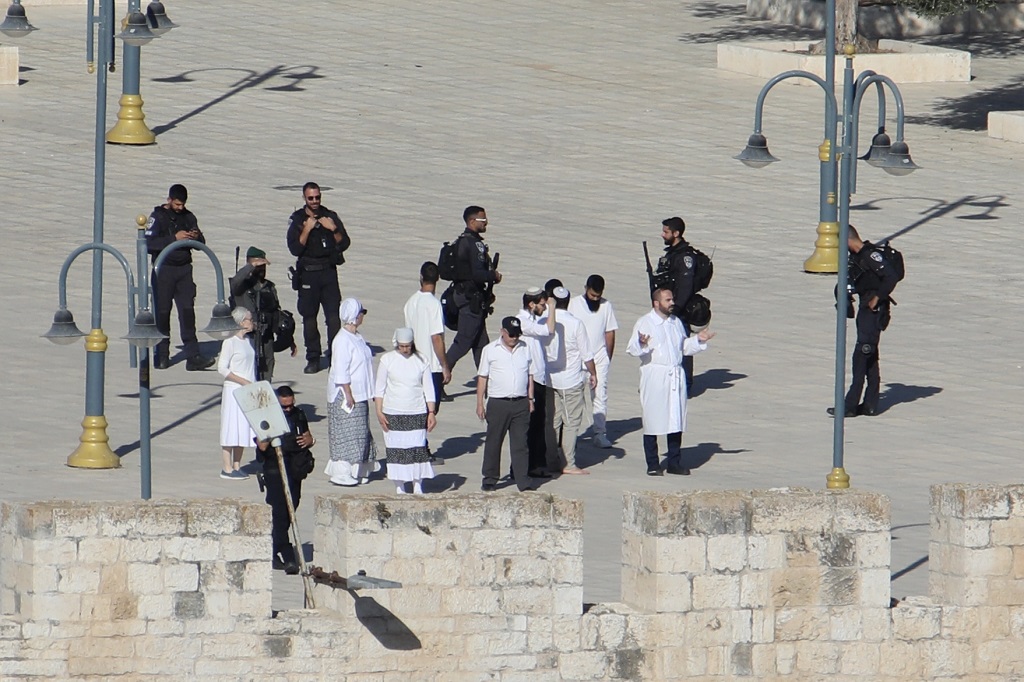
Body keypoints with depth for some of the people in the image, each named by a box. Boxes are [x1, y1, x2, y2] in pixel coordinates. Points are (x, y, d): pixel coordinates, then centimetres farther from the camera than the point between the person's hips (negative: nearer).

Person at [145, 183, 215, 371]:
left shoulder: (188, 217, 11)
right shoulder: (158, 217, -4)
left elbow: (201, 243, 16)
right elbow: (149, 244, -16)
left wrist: (196, 237, -7)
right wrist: (174, 238, -22)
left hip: (184, 269, 4)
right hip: (164, 269, -4)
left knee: (187, 312, -4)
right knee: (162, 312, 1)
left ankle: (192, 357, -8)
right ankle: (161, 355, 12)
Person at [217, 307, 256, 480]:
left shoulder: (247, 341, 11)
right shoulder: (230, 342, -11)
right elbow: (222, 368, -15)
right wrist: (243, 381, -18)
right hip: (233, 390, -8)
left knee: (243, 430, 10)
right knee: (231, 429, -4)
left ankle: (237, 466, 17)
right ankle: (227, 468, 1)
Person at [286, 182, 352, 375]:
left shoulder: (330, 216, 6)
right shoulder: (297, 220, 1)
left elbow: (345, 244, 4)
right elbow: (295, 249, -8)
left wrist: (333, 229, -12)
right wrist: (307, 229, -18)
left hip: (329, 272, 1)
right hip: (307, 274, -1)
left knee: (334, 315, -8)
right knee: (309, 317, 1)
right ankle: (313, 359, 9)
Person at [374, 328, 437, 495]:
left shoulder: (421, 361, 3)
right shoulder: (387, 360, 0)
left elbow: (429, 389, 6)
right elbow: (379, 388, 3)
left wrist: (432, 412, -1)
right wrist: (379, 412, -4)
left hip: (417, 414, 1)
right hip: (393, 414, -1)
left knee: (418, 449, -2)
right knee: (396, 450, -1)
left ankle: (418, 486, 5)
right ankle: (399, 488, 6)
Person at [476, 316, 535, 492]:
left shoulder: (525, 350, 9)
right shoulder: (490, 350, 1)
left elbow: (530, 377, 15)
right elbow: (482, 378, 3)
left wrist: (530, 400, 11)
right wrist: (480, 404, -1)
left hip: (521, 404, 2)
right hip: (498, 403, -2)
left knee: (520, 443, 0)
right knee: (493, 443, 6)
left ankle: (523, 480, 2)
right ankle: (490, 479, 16)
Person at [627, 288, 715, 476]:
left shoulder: (676, 322, 14)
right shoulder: (644, 323, -4)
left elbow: (684, 347, 23)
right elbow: (632, 350, -8)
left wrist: (698, 340, 8)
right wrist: (641, 344, -28)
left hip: (676, 377, 5)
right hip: (654, 379, -5)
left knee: (676, 421, 8)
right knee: (652, 423, 0)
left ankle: (674, 463, 17)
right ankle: (652, 465, 7)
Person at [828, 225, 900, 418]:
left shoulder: (871, 255, -18)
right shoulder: (856, 256, 11)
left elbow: (892, 277, -24)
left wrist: (877, 298, -17)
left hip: (874, 310, -10)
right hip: (865, 308, 10)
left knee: (862, 355, -9)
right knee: (869, 357, 12)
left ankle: (851, 405, -10)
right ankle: (870, 404, 16)